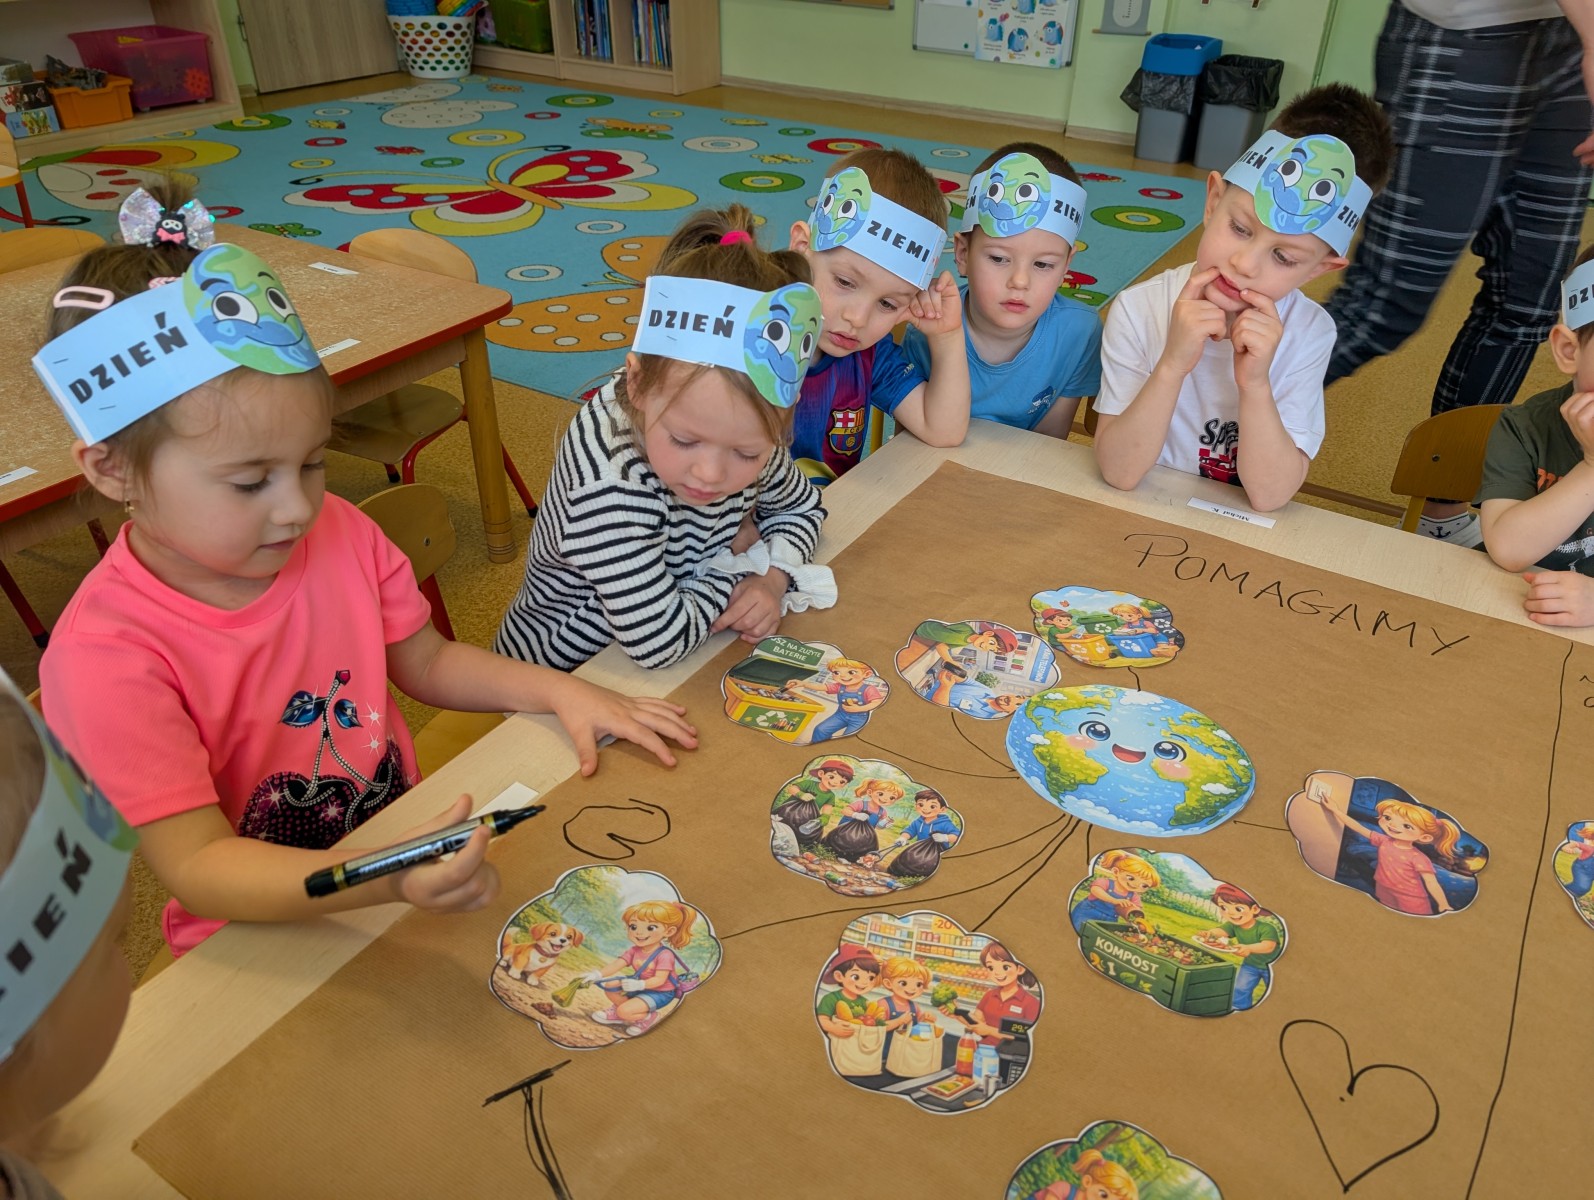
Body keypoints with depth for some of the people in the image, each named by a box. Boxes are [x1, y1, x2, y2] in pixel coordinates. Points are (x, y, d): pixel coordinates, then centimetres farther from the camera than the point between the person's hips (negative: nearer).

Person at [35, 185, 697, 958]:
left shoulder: (338, 533, -6)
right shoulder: (104, 659, -21)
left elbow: (427, 663, 8)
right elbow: (197, 866, -24)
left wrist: (561, 693, -7)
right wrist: (386, 881, -41)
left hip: (412, 846, 5)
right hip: (262, 939, -5)